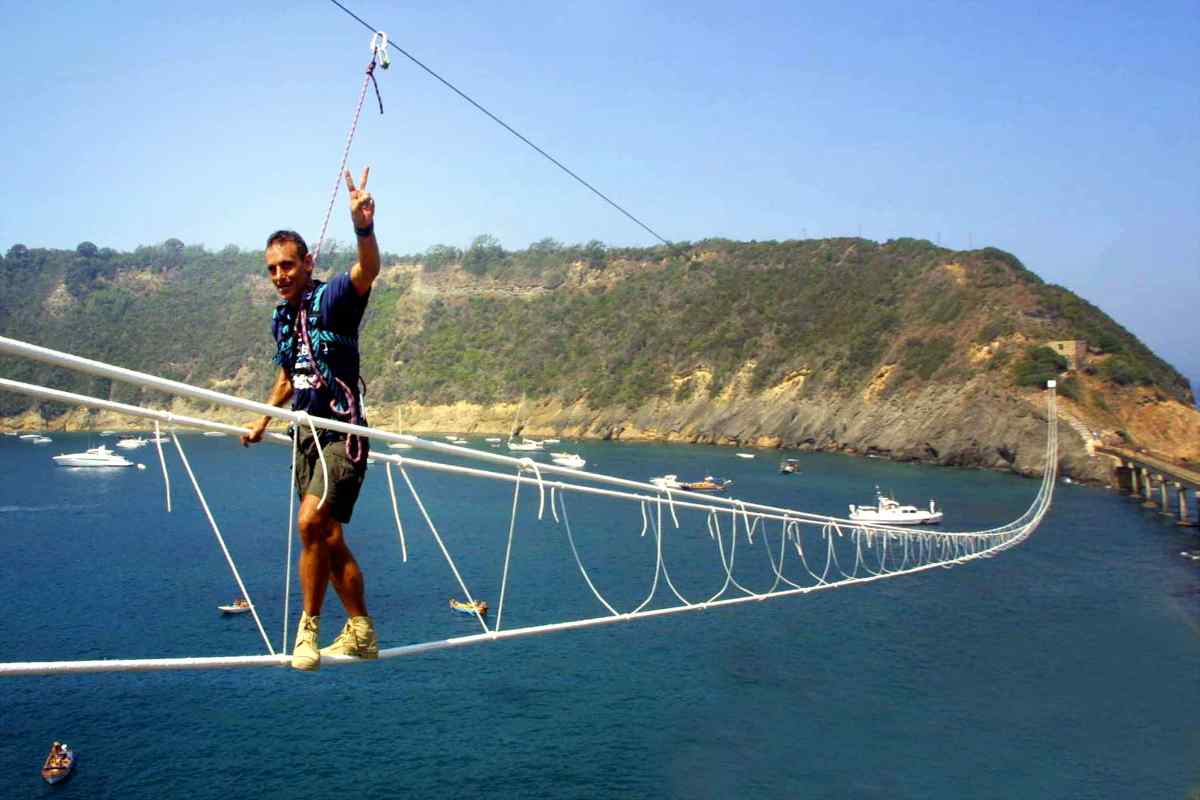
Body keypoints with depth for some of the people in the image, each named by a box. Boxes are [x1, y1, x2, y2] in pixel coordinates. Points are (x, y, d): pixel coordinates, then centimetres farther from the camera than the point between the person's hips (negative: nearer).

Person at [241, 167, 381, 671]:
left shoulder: (332, 299, -10)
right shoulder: (281, 317, 11)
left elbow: (368, 271, -33)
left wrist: (364, 228, -52)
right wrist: (262, 421, 29)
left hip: (342, 433, -8)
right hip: (306, 435, 8)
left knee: (311, 522, -24)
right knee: (328, 539, 11)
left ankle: (309, 626, -6)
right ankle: (361, 631, 24)